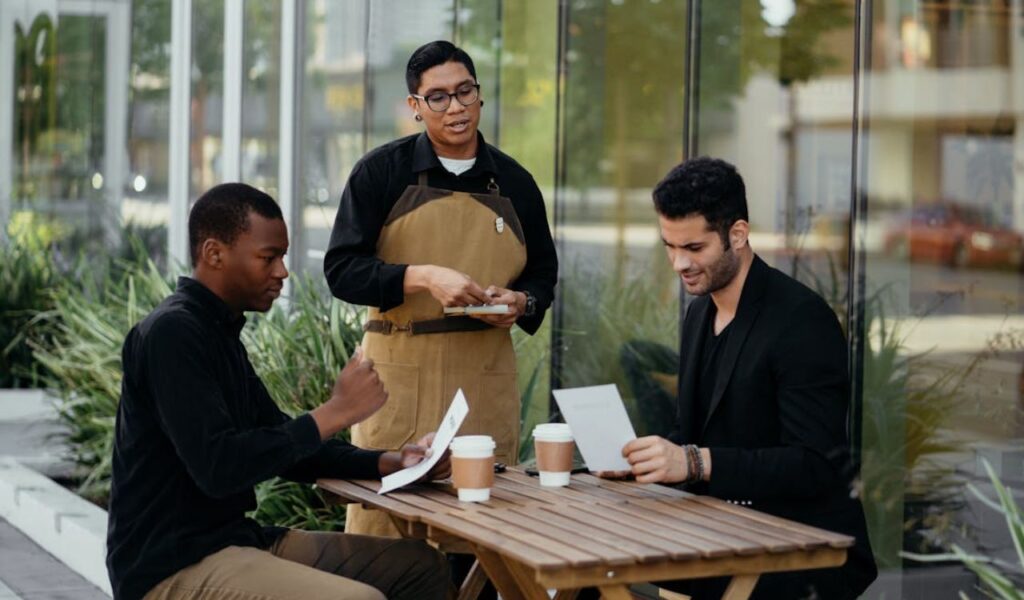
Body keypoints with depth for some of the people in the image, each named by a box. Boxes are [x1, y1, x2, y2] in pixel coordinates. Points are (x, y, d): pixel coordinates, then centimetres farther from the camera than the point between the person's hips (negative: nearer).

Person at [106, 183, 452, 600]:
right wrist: (334, 413, -19)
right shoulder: (171, 333, -16)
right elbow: (217, 468, -25)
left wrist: (390, 463, 4)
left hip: (234, 540, 10)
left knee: (421, 566, 10)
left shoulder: (219, 330, 14)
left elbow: (284, 445, 19)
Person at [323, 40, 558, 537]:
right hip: (400, 370, -3)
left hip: (487, 375, 3)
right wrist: (424, 277, -18)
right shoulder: (381, 171, 1)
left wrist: (521, 302, -2)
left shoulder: (514, 183, 10)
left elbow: (542, 273, 20)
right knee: (382, 515, -5)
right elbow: (341, 269, -4)